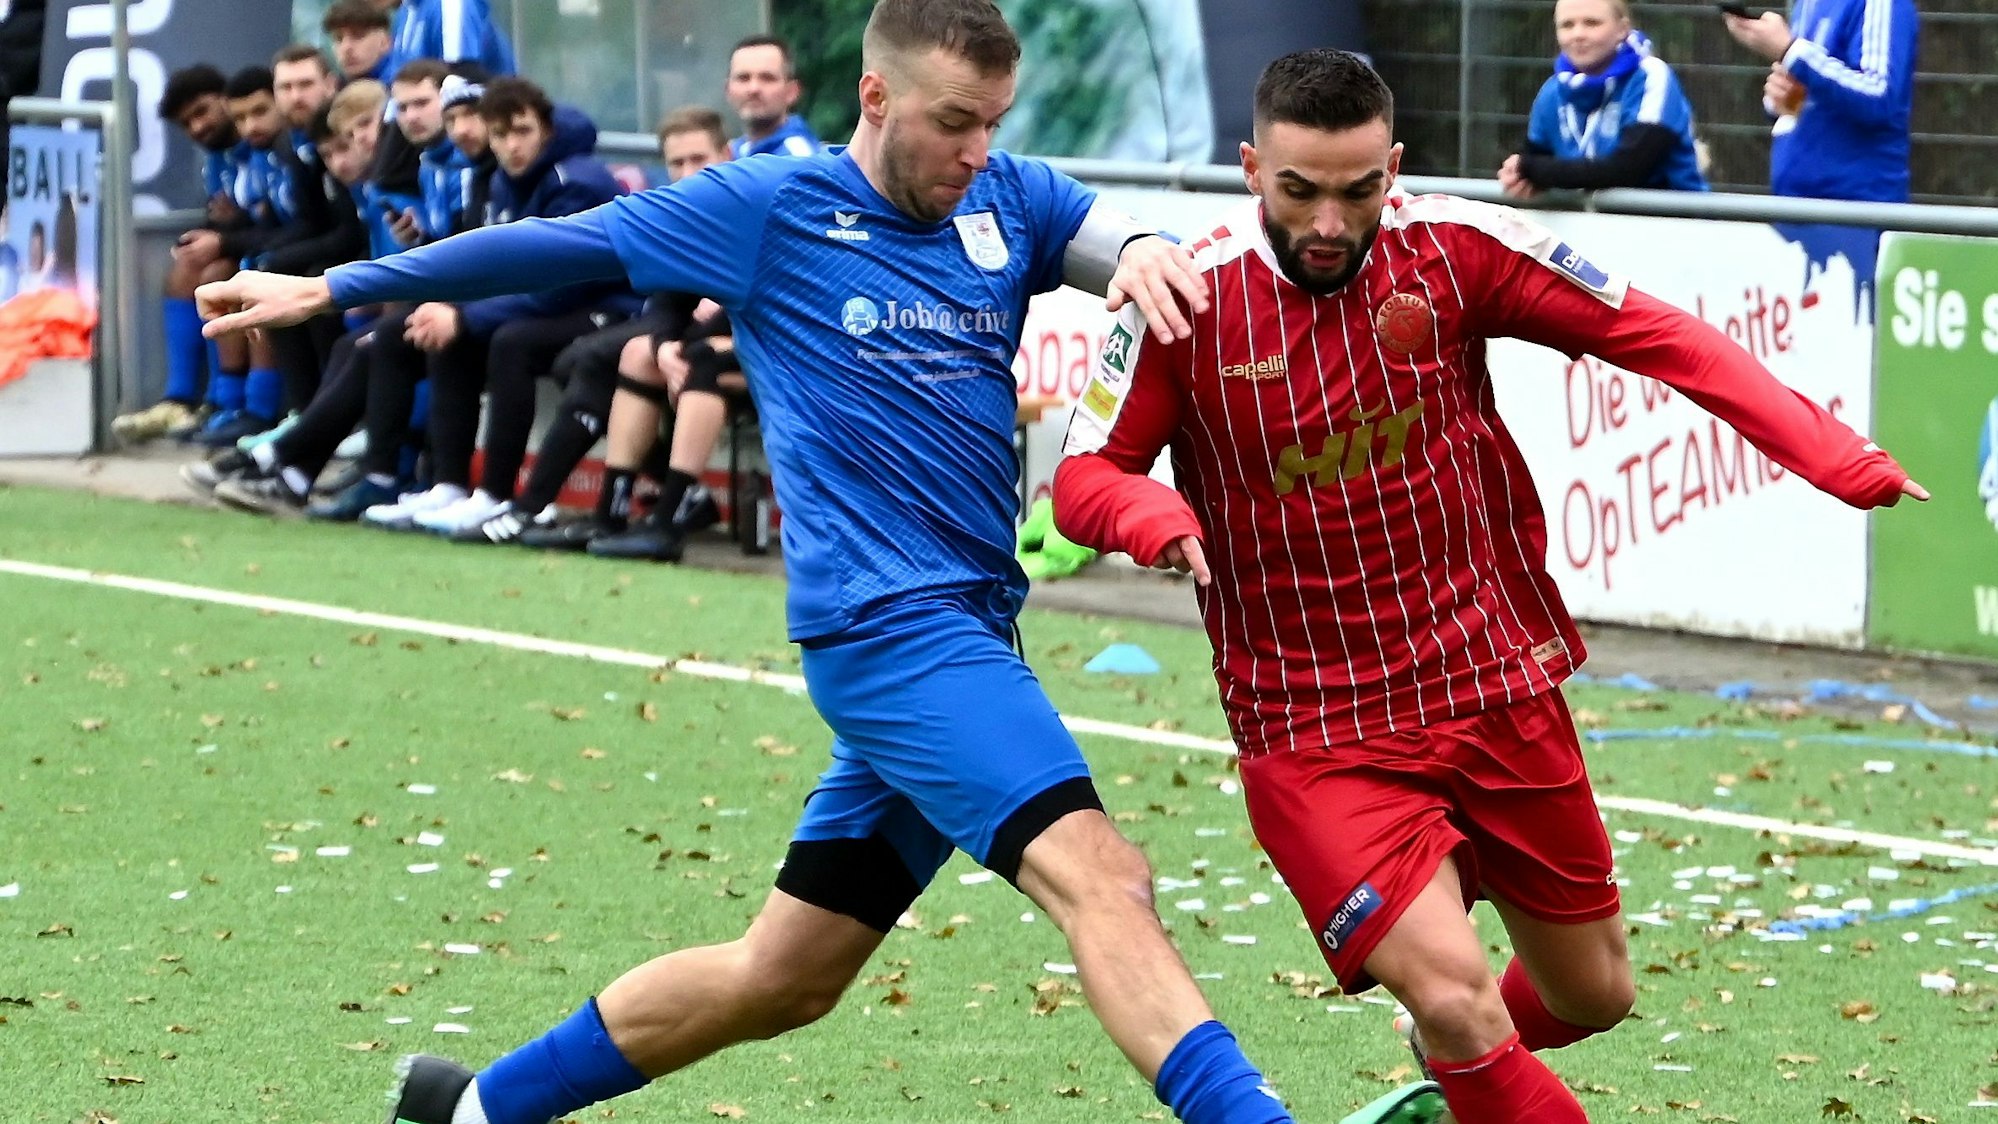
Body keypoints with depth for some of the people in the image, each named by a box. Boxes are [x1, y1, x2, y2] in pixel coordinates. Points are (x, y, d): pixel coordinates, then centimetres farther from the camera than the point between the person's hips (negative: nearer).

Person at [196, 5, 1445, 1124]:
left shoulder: (1008, 199, 11)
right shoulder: (769, 209, -2)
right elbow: (559, 245, 4)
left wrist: (1143, 252, -23)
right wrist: (335, 288, 8)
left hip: (967, 635, 7)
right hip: (888, 620, -7)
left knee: (782, 977, 14)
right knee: (1098, 873, -24)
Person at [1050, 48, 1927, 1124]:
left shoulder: (1455, 248, -9)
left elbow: (1656, 335, -7)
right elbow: (1083, 477, -4)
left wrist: (1834, 456, -18)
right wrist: (1154, 515, -28)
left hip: (1496, 689, 3)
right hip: (1313, 733, -3)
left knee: (1593, 995, 16)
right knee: (1453, 987, -24)